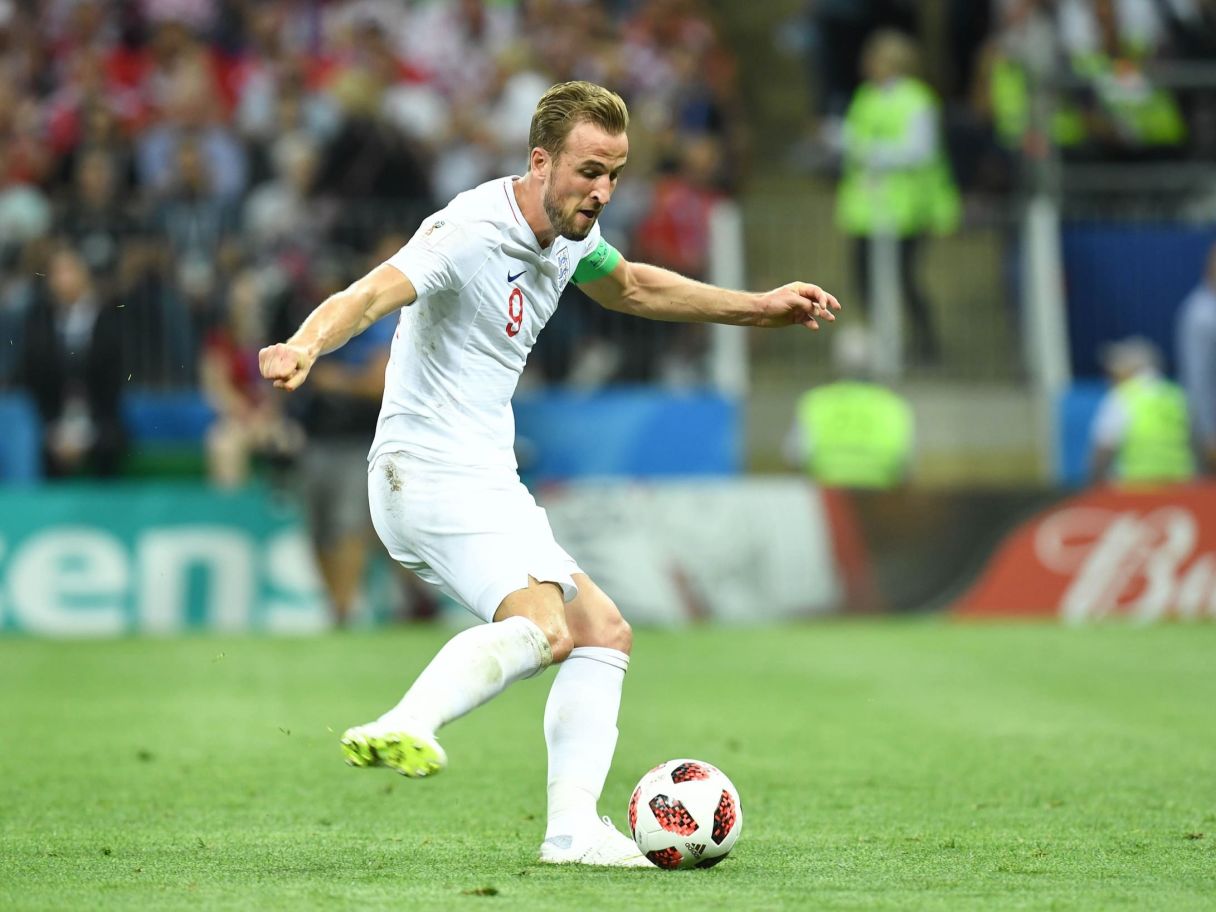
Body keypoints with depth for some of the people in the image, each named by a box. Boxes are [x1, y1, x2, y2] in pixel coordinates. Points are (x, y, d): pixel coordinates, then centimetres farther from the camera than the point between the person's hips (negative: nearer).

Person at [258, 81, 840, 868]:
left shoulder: (572, 232, 9)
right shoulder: (471, 233, -19)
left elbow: (630, 286, 31)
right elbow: (370, 295, -34)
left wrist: (758, 308, 31)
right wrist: (306, 346, -55)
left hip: (486, 482, 10)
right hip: (433, 475, -10)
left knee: (604, 634, 11)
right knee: (544, 627, -30)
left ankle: (573, 831, 9)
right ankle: (401, 730, -45)